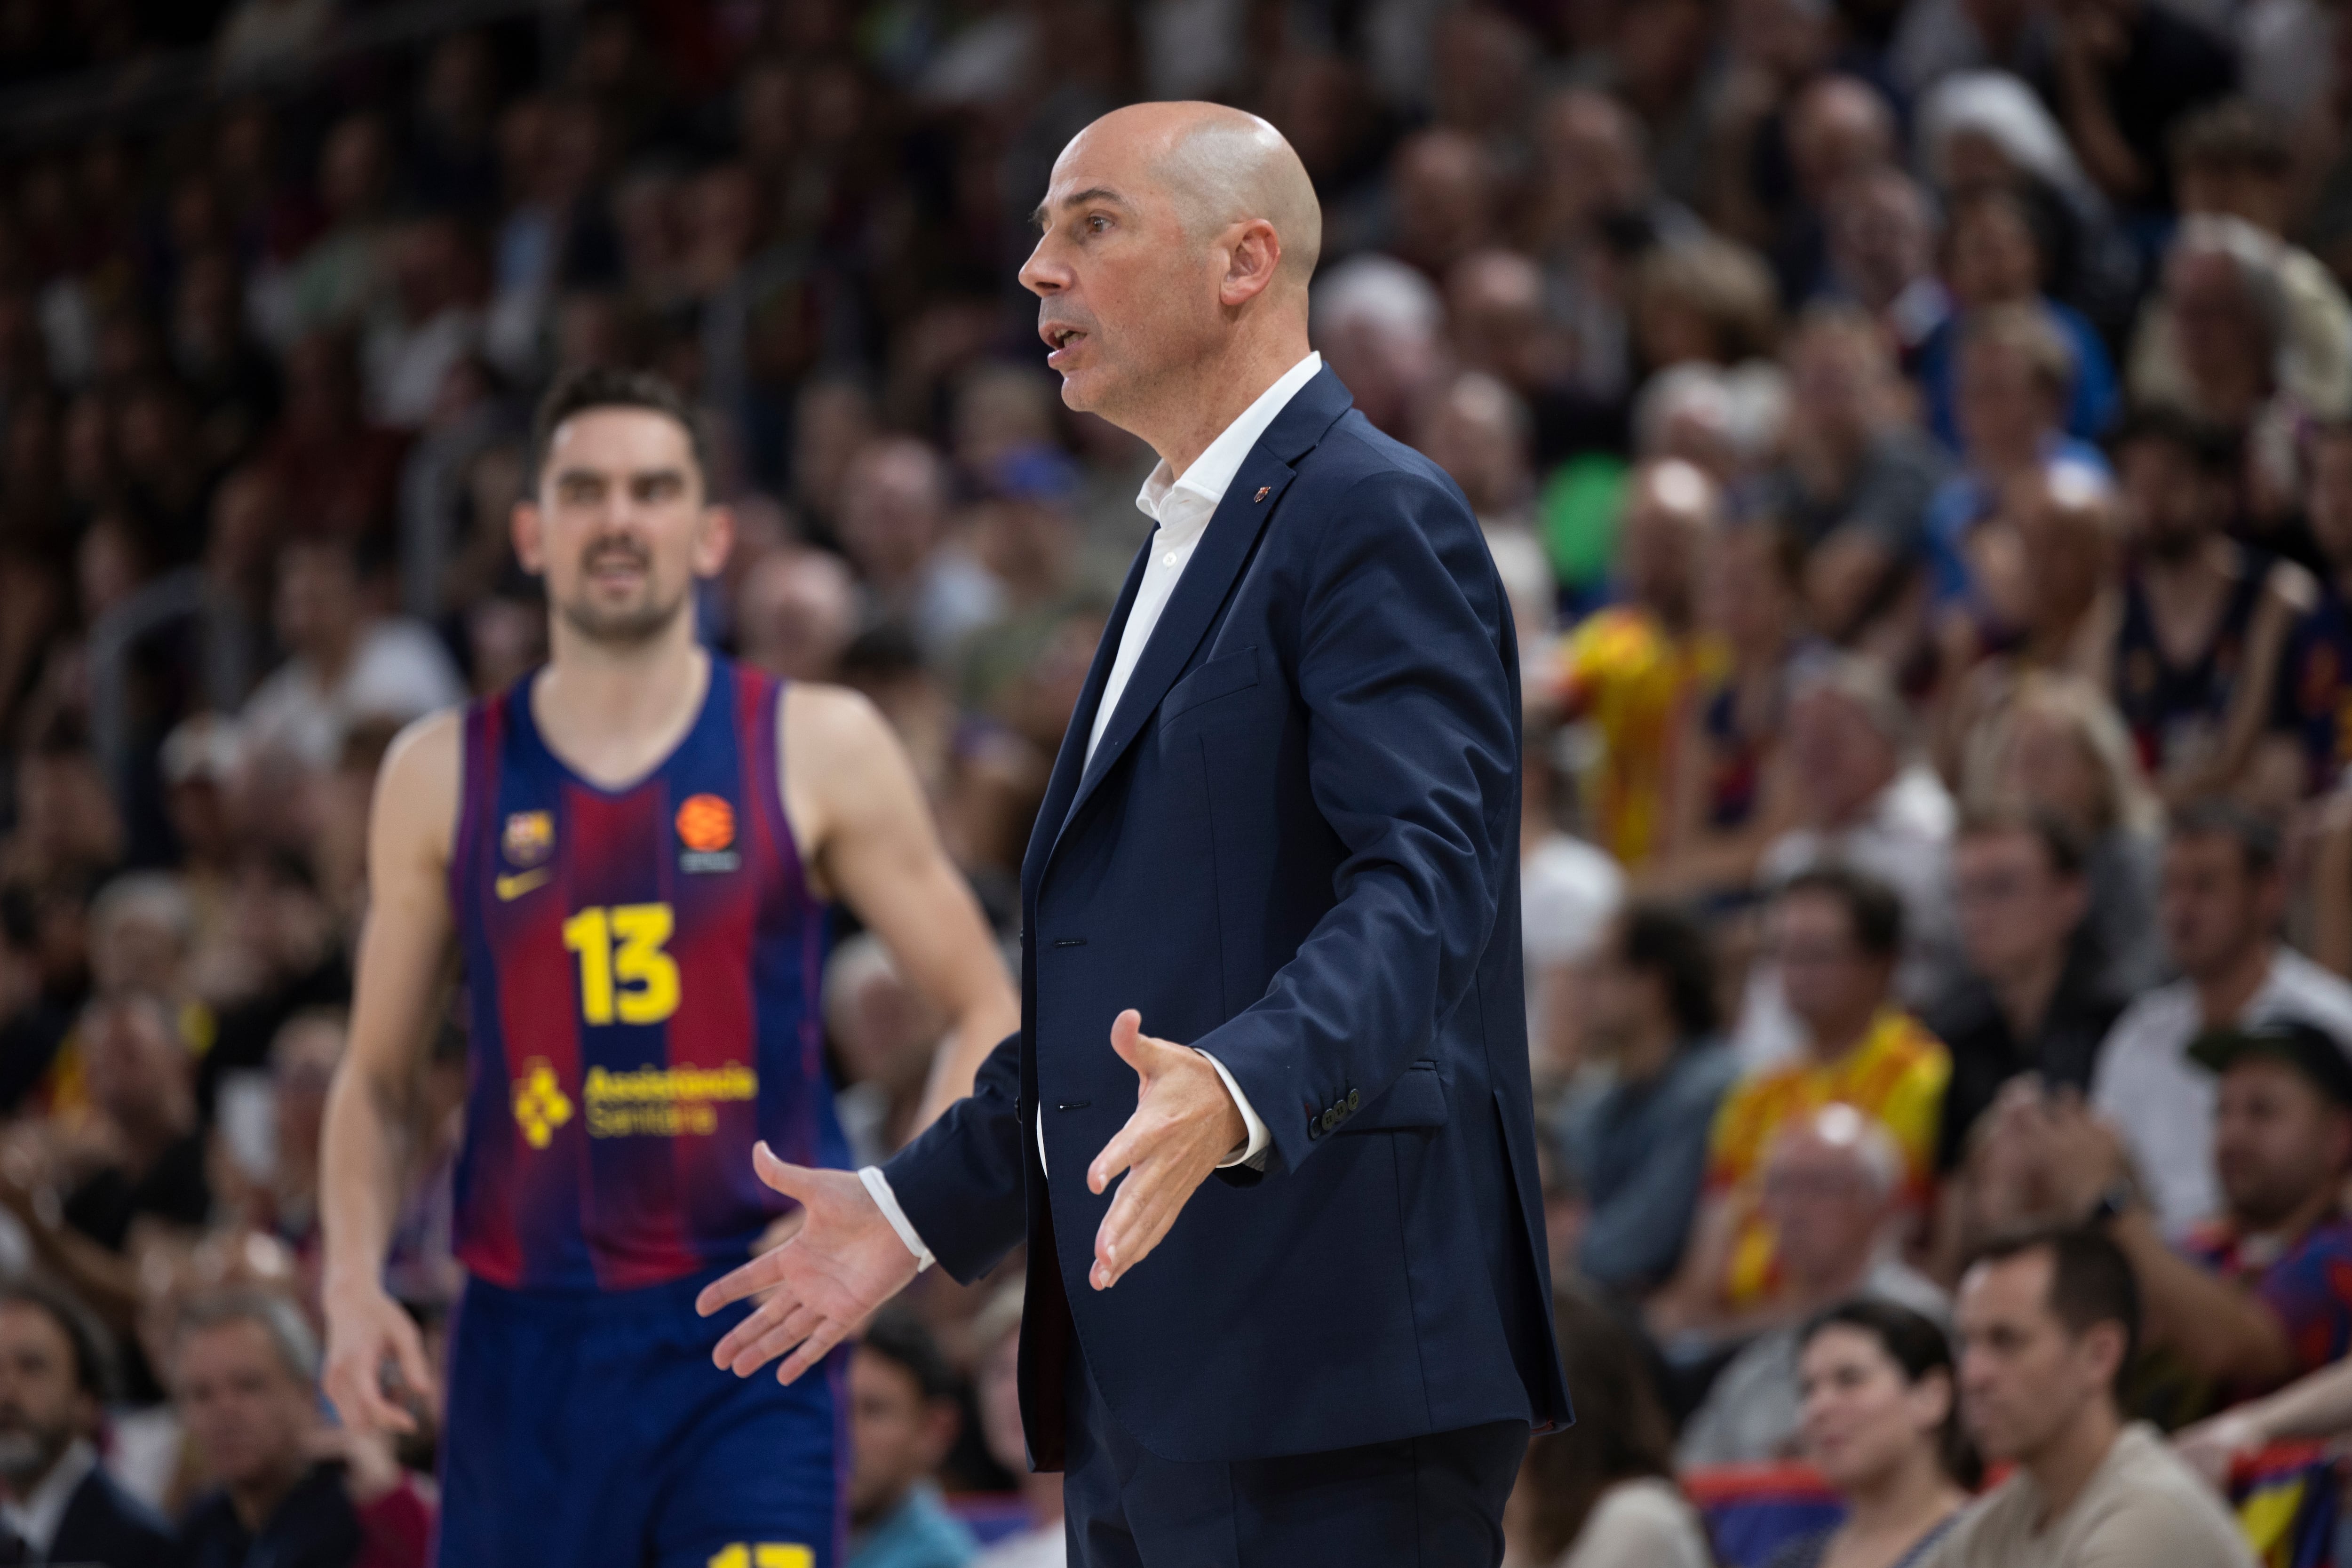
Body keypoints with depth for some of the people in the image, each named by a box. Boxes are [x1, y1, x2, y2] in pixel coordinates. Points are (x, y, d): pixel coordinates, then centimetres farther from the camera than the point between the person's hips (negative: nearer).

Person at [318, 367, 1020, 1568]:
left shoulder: (818, 751, 3)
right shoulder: (442, 777, 8)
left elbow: (984, 1013, 6)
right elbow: (378, 1075, 15)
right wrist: (353, 1280, -1)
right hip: (530, 1334, 2)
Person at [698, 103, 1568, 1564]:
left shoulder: (1378, 518, -7)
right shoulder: (1193, 545, 25)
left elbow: (1423, 883, -21)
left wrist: (1239, 1093, -37)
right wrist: (917, 1207, 26)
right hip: (1151, 1384, 10)